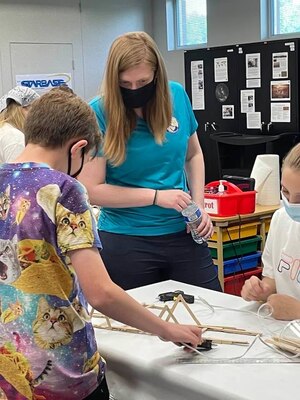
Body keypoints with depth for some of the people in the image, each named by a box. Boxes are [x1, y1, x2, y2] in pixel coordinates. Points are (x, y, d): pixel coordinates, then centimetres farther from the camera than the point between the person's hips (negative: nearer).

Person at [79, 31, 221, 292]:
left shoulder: (177, 96, -2)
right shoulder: (99, 113, -13)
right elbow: (91, 190, -13)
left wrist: (199, 205, 0)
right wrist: (156, 196, -16)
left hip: (183, 233, 3)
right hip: (126, 241, -3)